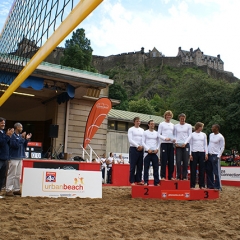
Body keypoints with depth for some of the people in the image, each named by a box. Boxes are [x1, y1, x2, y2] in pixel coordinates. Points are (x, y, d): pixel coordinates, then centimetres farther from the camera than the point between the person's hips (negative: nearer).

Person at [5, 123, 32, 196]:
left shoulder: (20, 136, 11)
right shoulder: (12, 135, -12)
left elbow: (24, 146, 14)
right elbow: (16, 145, -21)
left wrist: (27, 139, 2)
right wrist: (21, 138, -19)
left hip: (20, 158, 8)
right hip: (14, 158, -8)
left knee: (18, 175, 13)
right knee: (11, 175, -5)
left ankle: (16, 189, 20)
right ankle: (8, 190, 2)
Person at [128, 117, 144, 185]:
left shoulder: (142, 130, 17)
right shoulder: (131, 129, 2)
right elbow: (130, 140, -7)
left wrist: (142, 146, -6)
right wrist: (137, 146, -14)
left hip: (141, 149, 5)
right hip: (133, 148, -5)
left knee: (140, 166, 5)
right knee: (133, 166, -4)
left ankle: (138, 180, 12)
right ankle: (132, 181, 0)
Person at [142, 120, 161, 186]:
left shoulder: (156, 133, 13)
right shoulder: (145, 132, 3)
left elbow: (159, 142, 13)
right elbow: (143, 142, -2)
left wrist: (157, 149, -3)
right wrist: (148, 149, -12)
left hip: (155, 152, 3)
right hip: (147, 152, -3)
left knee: (156, 168, 3)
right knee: (146, 168, -2)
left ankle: (156, 182, 7)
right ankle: (146, 182, 3)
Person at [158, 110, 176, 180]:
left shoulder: (172, 125, 16)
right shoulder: (162, 124, 4)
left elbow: (174, 134, 18)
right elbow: (159, 134, -1)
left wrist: (174, 139, -3)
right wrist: (165, 138, -16)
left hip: (171, 144, 4)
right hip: (164, 143, -4)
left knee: (171, 161, 3)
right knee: (164, 160, -6)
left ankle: (170, 176, 10)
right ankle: (163, 176, -1)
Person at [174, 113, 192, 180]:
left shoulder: (188, 126, 9)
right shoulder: (176, 126, 12)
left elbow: (189, 136, 4)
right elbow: (174, 135, 11)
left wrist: (185, 143, -10)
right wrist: (175, 142, -6)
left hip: (186, 145, -1)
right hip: (178, 145, 1)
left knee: (185, 161, -3)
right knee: (178, 161, -4)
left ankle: (184, 177, 3)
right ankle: (178, 176, 2)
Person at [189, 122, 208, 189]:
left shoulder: (204, 135, 11)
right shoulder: (192, 134, 2)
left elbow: (205, 145, 12)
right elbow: (190, 145, 2)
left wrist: (206, 154, 3)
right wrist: (190, 154, -5)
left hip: (202, 153, 3)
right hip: (194, 153, -3)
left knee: (202, 169, 4)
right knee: (193, 169, -1)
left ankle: (202, 185, 11)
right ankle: (192, 185, 6)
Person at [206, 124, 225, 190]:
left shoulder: (220, 137, -7)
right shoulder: (211, 135, 13)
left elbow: (222, 148, -6)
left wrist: (218, 156, -13)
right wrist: (207, 153, 12)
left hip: (215, 156, -7)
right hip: (209, 155, 7)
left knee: (216, 172, -5)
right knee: (209, 171, 9)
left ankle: (218, 187, 3)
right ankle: (210, 185, 18)